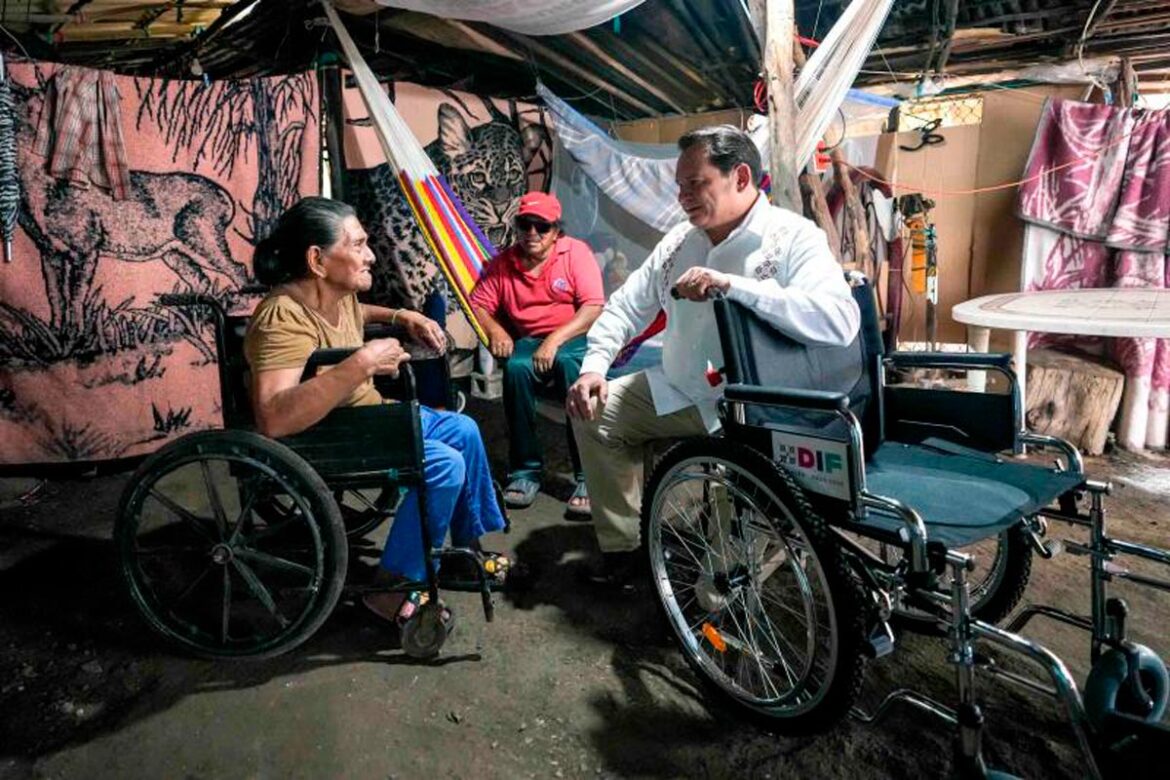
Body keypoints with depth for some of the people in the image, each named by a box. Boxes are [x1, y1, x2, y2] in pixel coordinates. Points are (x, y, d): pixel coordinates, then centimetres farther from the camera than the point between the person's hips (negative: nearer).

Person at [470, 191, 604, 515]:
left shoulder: (576, 252, -2)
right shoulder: (502, 263, 9)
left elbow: (594, 307, -12)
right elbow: (479, 304, 9)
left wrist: (556, 340, -24)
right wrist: (494, 329, -13)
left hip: (574, 336, -2)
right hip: (529, 341, 3)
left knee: (569, 364, -37)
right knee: (516, 368, -32)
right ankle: (526, 470, -20)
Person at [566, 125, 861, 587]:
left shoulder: (793, 237, -13)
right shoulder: (681, 239, 7)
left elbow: (840, 322, -30)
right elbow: (627, 306, 11)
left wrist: (731, 285, -34)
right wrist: (593, 366, -5)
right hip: (676, 391, 7)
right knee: (593, 414, 1)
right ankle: (620, 548, 12)